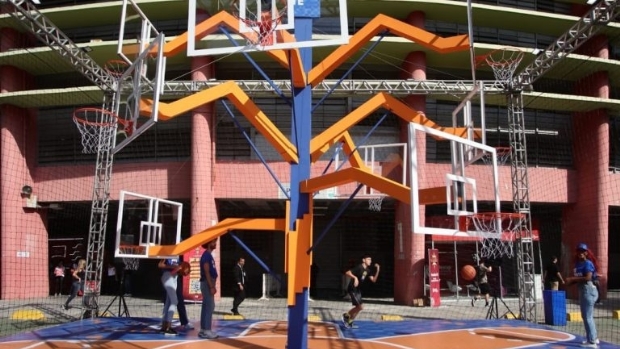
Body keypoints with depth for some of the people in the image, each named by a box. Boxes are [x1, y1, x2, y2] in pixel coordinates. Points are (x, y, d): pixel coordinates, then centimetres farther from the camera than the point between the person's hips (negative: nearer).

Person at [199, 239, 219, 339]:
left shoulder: (209, 255, 17)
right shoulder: (206, 255, -14)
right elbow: (206, 272, -19)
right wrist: (211, 287, -22)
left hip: (209, 284, 10)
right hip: (207, 284, -10)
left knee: (206, 307, 10)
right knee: (210, 306, -10)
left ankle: (203, 330, 13)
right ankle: (206, 331, -10)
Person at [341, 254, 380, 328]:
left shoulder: (367, 270, 8)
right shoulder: (359, 267, -18)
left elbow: (373, 280, 7)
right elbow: (347, 272, -25)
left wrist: (377, 270, -2)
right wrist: (355, 277, -39)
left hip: (358, 290, 9)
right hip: (353, 289, -9)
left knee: (358, 307, 14)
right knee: (360, 307, -10)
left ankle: (349, 321, 27)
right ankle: (346, 315, 8)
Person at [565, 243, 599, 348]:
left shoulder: (588, 263, -13)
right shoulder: (578, 264, 15)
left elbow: (588, 278, -26)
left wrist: (573, 278, -23)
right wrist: (571, 281, 0)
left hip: (589, 291, -10)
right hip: (582, 291, 10)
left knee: (588, 317, -9)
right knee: (586, 316, 19)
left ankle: (592, 342, -6)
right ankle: (594, 338, 30)